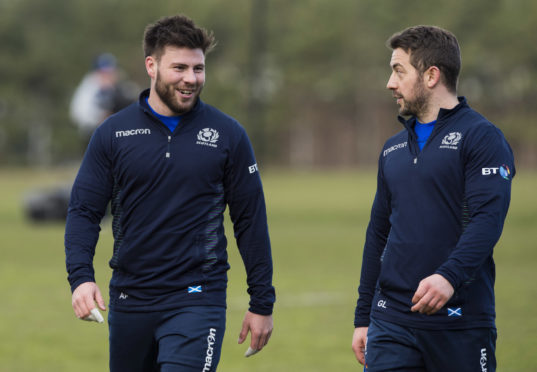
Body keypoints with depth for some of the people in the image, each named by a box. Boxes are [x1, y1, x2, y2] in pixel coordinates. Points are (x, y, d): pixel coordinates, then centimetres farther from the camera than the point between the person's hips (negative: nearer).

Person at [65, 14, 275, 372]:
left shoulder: (228, 134, 1)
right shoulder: (114, 133, 3)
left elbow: (251, 220, 5)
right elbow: (84, 210, 2)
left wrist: (262, 303, 3)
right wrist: (81, 277, -15)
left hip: (198, 299, -3)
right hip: (130, 299, 3)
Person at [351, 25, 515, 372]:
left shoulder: (481, 138, -5)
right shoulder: (394, 149, 17)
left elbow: (488, 218, -17)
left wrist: (449, 276, -32)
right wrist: (363, 318, 19)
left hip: (461, 324, -6)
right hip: (391, 322, 6)